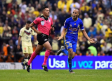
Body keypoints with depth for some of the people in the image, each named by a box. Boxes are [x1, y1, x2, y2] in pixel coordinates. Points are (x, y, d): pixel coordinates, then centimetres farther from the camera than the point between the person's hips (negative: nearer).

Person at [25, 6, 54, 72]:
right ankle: (44, 64, -16)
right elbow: (31, 25, 1)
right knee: (49, 48, -21)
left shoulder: (50, 19, 12)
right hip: (41, 35, -7)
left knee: (37, 52, 16)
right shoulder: (39, 19, -7)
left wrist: (52, 28, 0)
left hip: (46, 36, 7)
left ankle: (28, 63, 29)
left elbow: (51, 26, 24)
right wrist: (37, 31, -10)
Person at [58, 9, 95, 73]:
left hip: (75, 40, 3)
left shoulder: (80, 21, 0)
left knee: (72, 56, -5)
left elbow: (83, 31, 11)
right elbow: (64, 30, 3)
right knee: (71, 51, -24)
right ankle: (70, 69, -10)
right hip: (68, 38, -3)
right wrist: (62, 36, -16)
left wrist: (89, 39, 3)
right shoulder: (68, 20, -6)